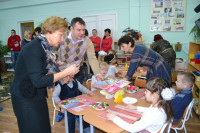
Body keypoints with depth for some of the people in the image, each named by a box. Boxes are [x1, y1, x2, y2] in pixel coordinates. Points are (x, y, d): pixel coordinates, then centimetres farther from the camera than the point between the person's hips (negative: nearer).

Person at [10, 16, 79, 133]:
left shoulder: (46, 47, 4)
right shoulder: (34, 49, -22)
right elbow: (38, 81, -27)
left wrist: (61, 77, 0)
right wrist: (65, 72, -23)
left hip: (38, 96, 8)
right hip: (26, 99, -8)